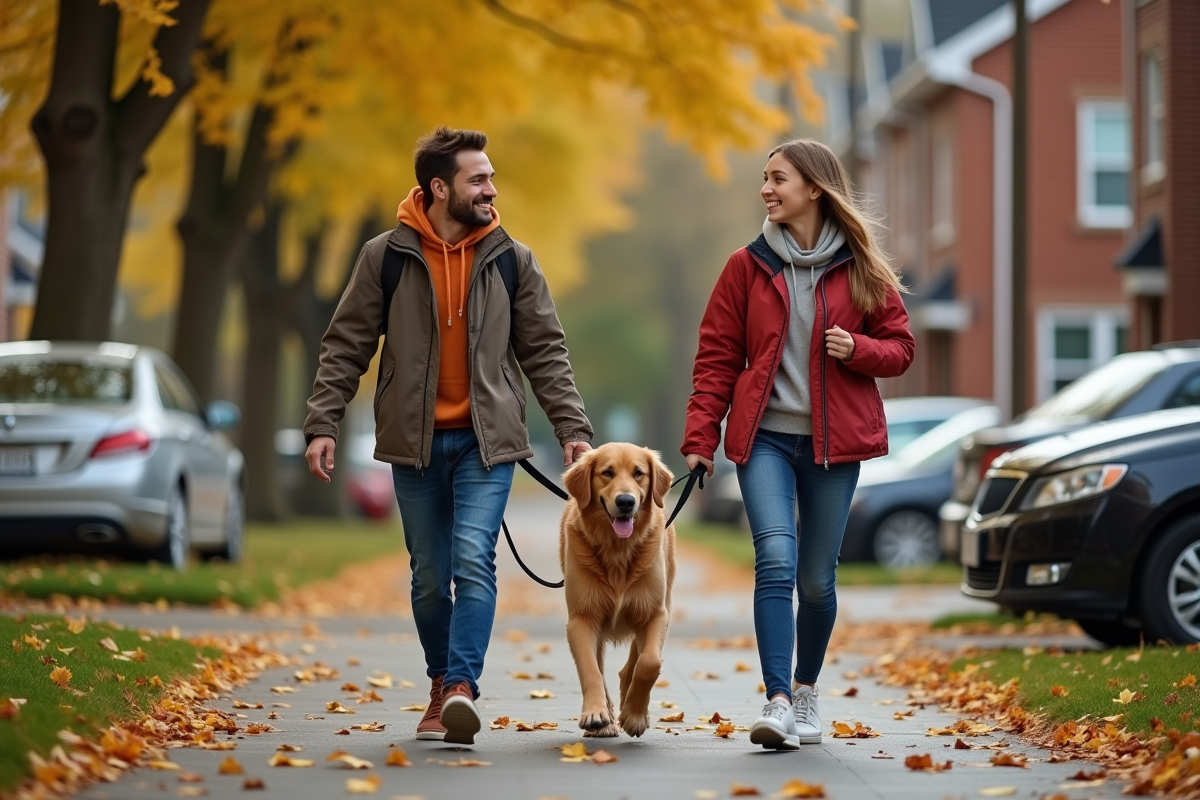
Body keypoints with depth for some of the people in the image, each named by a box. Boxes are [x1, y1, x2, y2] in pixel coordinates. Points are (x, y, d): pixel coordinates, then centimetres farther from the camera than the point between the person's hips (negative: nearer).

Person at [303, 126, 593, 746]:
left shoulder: (511, 259, 3)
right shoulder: (386, 256, 0)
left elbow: (544, 352, 6)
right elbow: (345, 348, 2)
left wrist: (572, 428, -1)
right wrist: (322, 425, -6)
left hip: (486, 440, -1)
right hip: (414, 441, 1)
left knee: (473, 561, -17)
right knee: (429, 578, 7)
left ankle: (462, 686, -22)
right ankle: (442, 686, 22)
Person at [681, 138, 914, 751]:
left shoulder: (861, 269, 4)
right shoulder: (748, 266, 4)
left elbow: (900, 347, 9)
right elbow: (717, 357, 4)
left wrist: (858, 349, -13)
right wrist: (700, 438, -3)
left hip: (832, 444, 1)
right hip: (765, 436, -1)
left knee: (816, 579, 5)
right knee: (775, 560, -19)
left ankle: (806, 692, 27)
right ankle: (777, 702, -23)